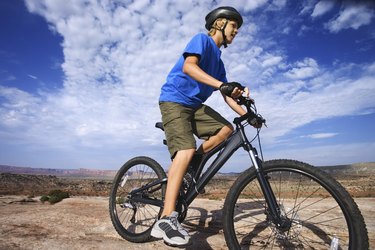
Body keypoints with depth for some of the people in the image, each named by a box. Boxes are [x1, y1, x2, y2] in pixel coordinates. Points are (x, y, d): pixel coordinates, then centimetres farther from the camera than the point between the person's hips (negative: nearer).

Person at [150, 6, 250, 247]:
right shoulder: (202, 39, -1)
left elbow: (227, 95, 14)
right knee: (186, 150, -26)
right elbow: (188, 66, -22)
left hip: (194, 105, 8)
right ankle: (166, 220, -26)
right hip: (174, 101, -8)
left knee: (226, 129, -7)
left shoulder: (218, 59, 22)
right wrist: (222, 85, -32)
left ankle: (189, 167, 0)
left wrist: (247, 114, 1)